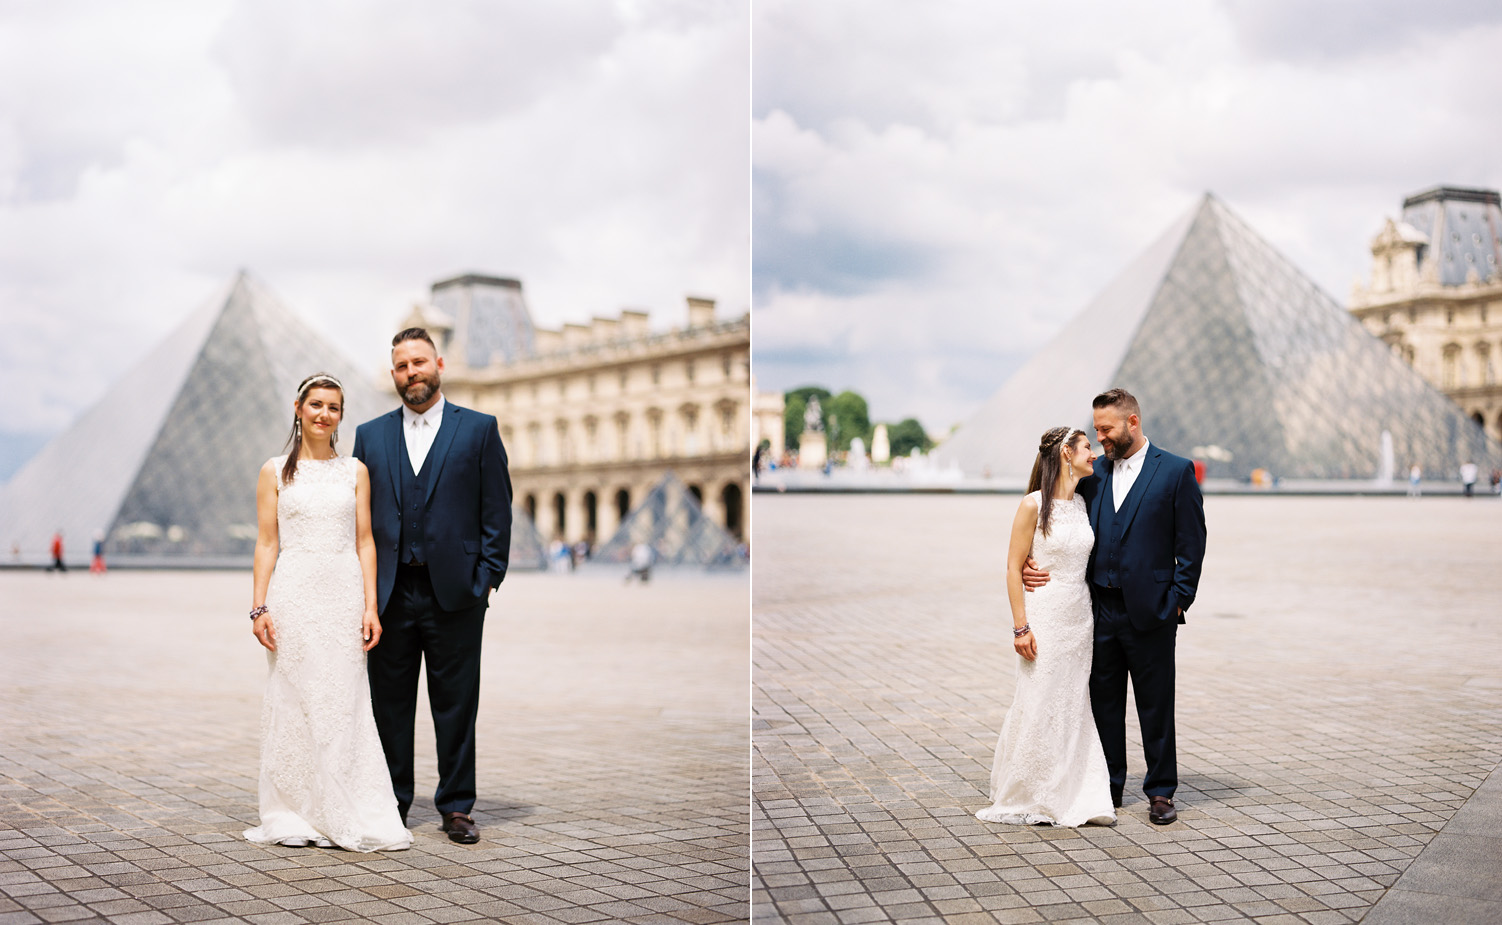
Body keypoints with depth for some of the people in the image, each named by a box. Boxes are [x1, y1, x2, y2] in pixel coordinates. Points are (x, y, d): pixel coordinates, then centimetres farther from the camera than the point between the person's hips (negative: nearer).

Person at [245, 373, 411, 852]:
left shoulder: (355, 471, 9)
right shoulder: (275, 472, 6)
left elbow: (364, 542, 7)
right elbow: (266, 544, 3)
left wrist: (371, 607, -1)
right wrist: (259, 607, -6)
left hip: (344, 595, 1)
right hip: (294, 594, -1)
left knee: (344, 703, -1)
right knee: (295, 702, 0)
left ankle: (346, 817, 5)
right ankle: (294, 816, 7)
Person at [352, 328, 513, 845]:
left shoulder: (479, 430, 4)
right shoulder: (371, 435, 12)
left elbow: (497, 511, 2)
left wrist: (487, 578, -6)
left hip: (454, 591, -2)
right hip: (388, 593, 2)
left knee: (456, 705, 3)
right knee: (390, 705, 7)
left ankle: (456, 807, 12)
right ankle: (390, 804, 18)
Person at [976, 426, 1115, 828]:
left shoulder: (1082, 503, 9)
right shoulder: (1034, 505, -11)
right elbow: (1014, 567, -10)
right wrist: (1020, 625, -14)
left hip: (1081, 618, 6)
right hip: (1045, 617, -6)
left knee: (1074, 708, 9)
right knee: (1038, 708, -1)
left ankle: (1076, 798, 14)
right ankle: (1025, 799, 11)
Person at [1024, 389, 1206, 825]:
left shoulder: (1176, 471, -3)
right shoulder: (1094, 472, 9)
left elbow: (1191, 544, -3)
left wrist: (1178, 600, -8)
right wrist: (1032, 564, -6)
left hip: (1150, 611, -4)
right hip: (1101, 609, 4)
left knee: (1156, 706, 5)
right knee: (1104, 702, 11)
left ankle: (1161, 792, 16)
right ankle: (1109, 786, 22)